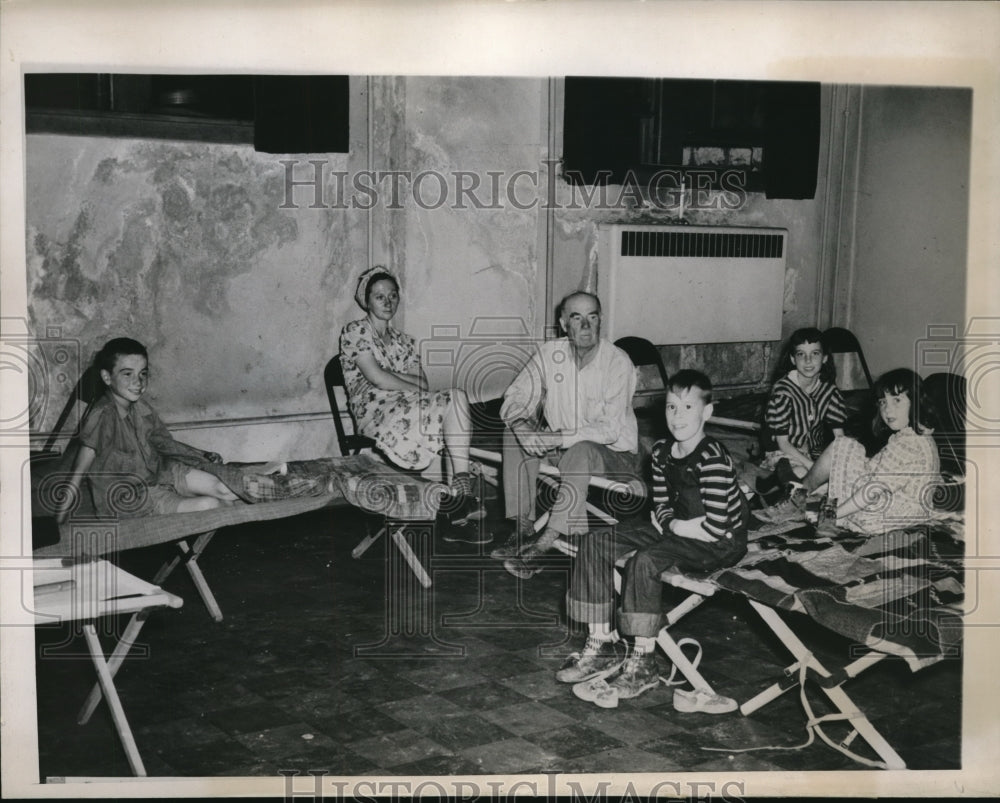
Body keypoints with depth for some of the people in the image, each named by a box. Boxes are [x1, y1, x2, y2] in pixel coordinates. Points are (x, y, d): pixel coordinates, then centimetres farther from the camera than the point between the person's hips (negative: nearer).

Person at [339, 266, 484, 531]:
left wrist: (390, 373, -6)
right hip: (377, 417, -6)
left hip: (408, 413, 6)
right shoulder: (355, 332, 6)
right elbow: (377, 378, -9)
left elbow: (423, 384, 9)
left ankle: (458, 514, -31)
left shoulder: (404, 341, 24)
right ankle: (462, 486, -25)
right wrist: (418, 391, -6)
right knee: (457, 398, -25)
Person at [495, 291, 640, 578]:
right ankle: (521, 527, -17)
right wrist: (522, 426, -26)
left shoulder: (617, 363, -18)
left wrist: (554, 438, -32)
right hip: (562, 447, 6)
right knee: (515, 432, -14)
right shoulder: (550, 353, -4)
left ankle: (544, 542, -32)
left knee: (581, 451, -36)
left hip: (615, 454, -5)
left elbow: (610, 430, -25)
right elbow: (513, 401, -3)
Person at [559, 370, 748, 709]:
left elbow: (715, 528, -25)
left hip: (722, 545, -9)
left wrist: (672, 525, -12)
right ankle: (602, 643, 1)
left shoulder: (713, 460, -21)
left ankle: (642, 663, -21)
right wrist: (671, 522, -8)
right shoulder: (662, 452, 4)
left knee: (645, 561, -33)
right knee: (595, 545, -2)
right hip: (679, 534, 9)